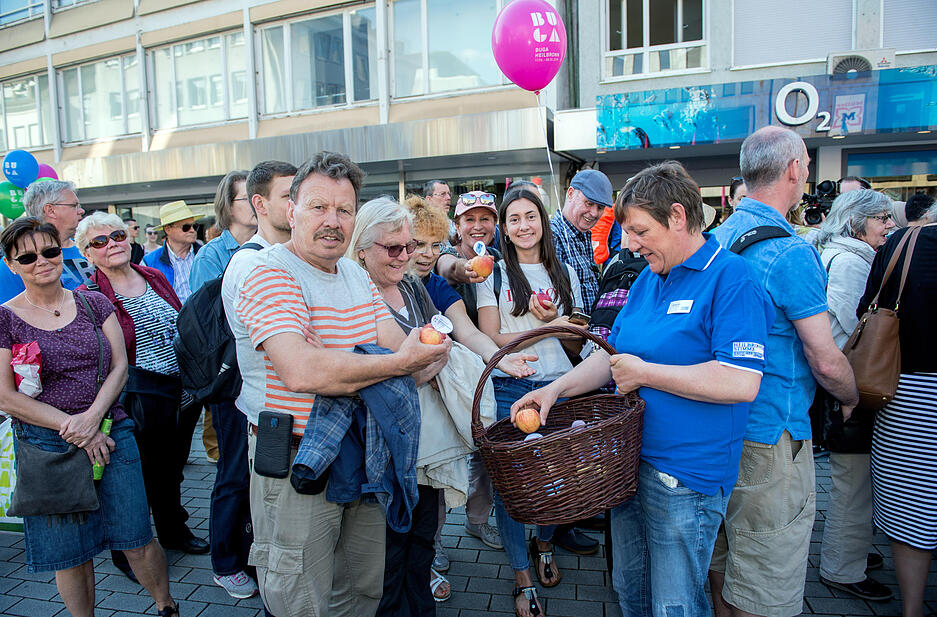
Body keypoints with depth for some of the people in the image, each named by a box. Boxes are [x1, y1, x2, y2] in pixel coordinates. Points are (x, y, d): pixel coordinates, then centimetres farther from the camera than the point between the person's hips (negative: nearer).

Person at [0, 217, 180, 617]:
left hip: (111, 435, 1)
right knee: (70, 555, 8)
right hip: (46, 446, -1)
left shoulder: (94, 303, 6)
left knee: (137, 541, 5)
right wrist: (73, 429, -11)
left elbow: (120, 366, 2)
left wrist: (93, 416, -14)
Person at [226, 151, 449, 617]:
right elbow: (302, 372, -30)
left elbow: (400, 349, 1)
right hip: (294, 462, -7)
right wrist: (399, 363, -22)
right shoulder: (268, 273, -16)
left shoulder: (357, 276, 10)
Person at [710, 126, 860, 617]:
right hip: (771, 434, -8)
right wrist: (853, 398, 5)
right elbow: (826, 362, -15)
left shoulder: (718, 237, 6)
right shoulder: (791, 252, -19)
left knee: (722, 560, 23)